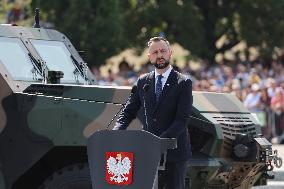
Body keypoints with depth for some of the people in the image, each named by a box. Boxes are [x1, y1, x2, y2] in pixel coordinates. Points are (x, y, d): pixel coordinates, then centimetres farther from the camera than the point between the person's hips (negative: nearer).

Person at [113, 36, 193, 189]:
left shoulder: (183, 83, -3)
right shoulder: (142, 82, 11)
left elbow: (182, 119, -11)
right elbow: (128, 112, 11)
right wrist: (116, 132, -9)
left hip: (174, 151, -3)